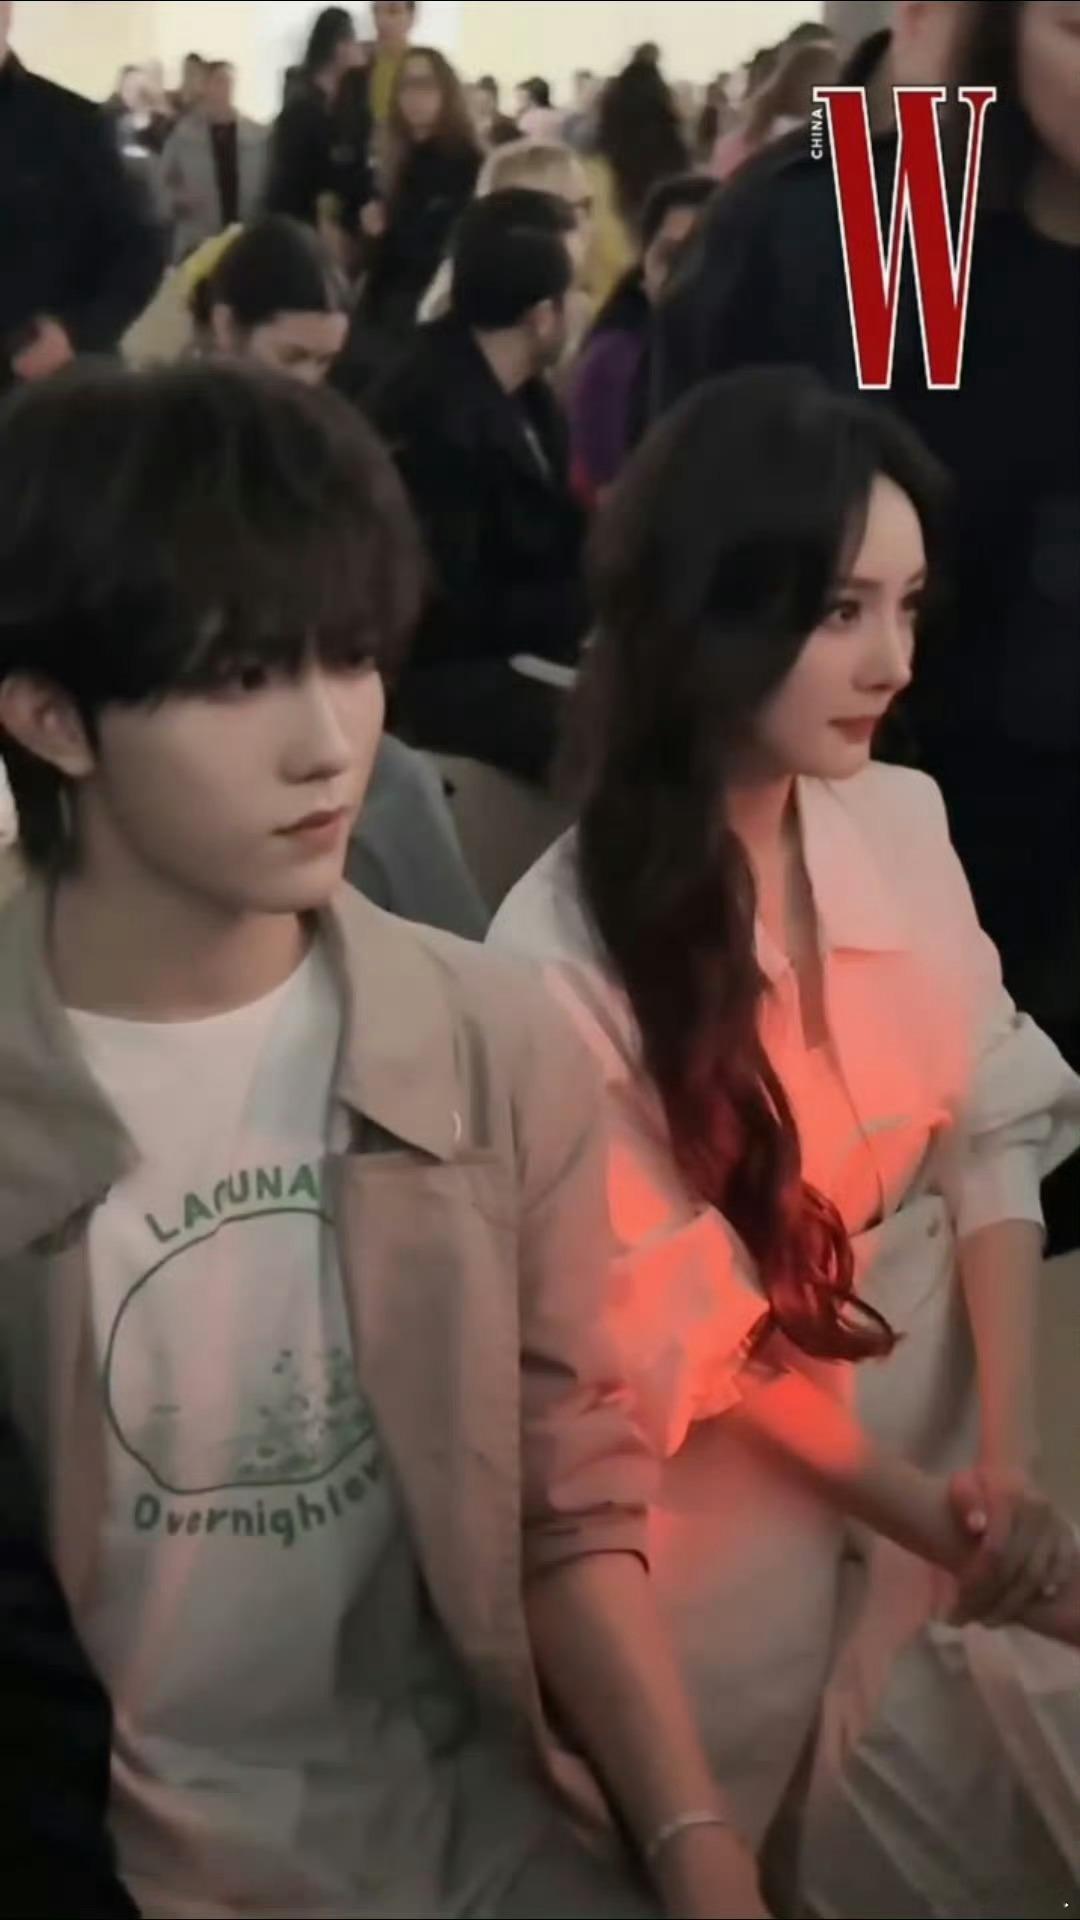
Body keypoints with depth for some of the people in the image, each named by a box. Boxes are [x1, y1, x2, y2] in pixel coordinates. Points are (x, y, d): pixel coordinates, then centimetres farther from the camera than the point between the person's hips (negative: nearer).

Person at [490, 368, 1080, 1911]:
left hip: (945, 1389, 4)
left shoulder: (904, 822, -9)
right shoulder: (563, 956, -23)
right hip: (746, 1498, -4)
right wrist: (948, 1525, -15)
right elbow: (698, 1332, -16)